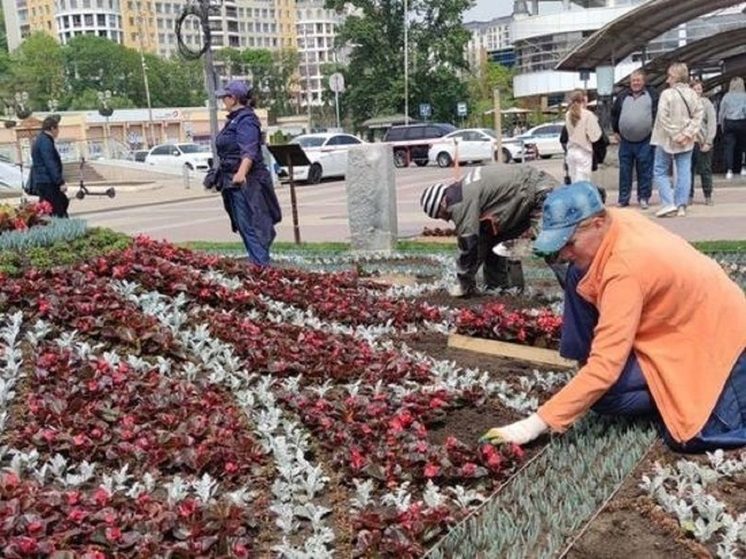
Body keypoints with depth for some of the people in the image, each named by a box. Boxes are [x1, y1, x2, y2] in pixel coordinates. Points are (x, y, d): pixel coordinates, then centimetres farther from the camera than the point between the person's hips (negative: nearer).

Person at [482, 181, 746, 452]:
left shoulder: (625, 268, -34)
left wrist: (537, 423, -35)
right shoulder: (616, 220, -11)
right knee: (579, 276, -2)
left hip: (718, 335, -9)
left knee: (604, 392, -25)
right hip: (687, 314, 9)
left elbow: (604, 369, -36)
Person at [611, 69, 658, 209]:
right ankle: (623, 198, 12)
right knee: (624, 170, 5)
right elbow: (614, 113, 19)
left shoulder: (652, 95, 3)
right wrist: (616, 131, 15)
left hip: (645, 141, -2)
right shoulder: (623, 96, 10)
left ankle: (644, 198, 9)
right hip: (625, 140, 3)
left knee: (645, 170, 1)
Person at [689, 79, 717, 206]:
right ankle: (689, 196, 13)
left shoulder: (706, 103, 1)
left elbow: (712, 123, -2)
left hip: (703, 142, -1)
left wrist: (708, 142, -10)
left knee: (705, 170, 3)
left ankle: (708, 196, 11)